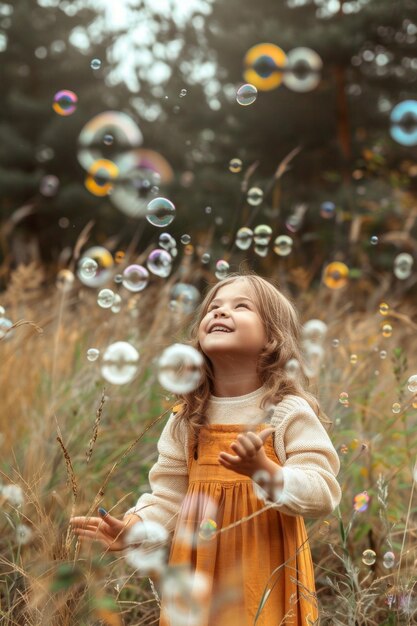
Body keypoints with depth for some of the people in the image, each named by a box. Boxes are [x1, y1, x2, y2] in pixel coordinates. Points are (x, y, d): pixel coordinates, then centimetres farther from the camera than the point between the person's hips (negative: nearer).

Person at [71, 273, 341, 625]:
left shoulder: (289, 412, -9)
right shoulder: (187, 420, 3)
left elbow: (324, 494, -15)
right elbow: (169, 497, 7)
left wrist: (266, 473, -29)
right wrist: (133, 528, -10)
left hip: (265, 573, -3)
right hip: (201, 569, 3)